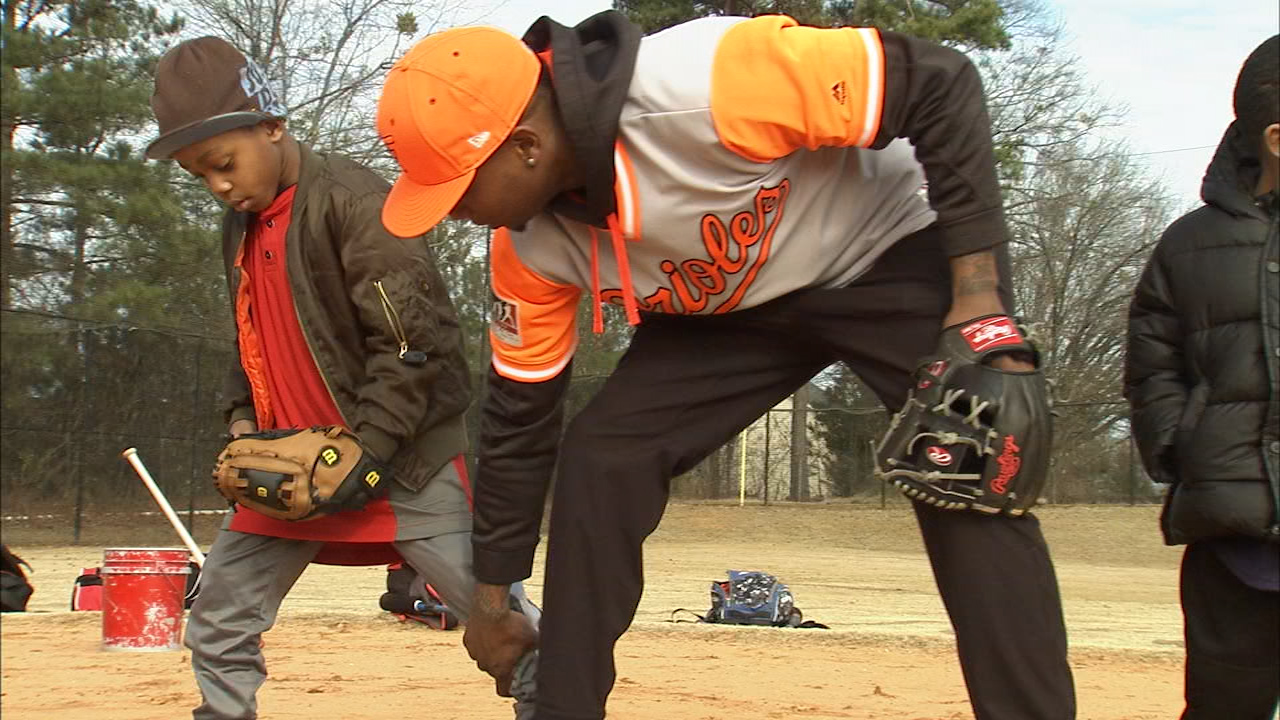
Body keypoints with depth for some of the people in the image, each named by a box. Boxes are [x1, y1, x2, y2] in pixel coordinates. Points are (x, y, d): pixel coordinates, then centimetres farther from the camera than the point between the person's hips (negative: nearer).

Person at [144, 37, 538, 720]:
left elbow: (412, 343, -20)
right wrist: (242, 417, 4)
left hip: (406, 457, -8)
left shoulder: (352, 199, -16)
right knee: (217, 624, 8)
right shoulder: (240, 226, 9)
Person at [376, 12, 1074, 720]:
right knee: (597, 459, -8)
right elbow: (518, 416, -3)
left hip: (892, 255, -5)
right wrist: (491, 598, 5)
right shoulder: (530, 247, -17)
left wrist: (978, 299, -32)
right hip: (726, 308, 5)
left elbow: (940, 86, -30)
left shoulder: (706, 83, -39)